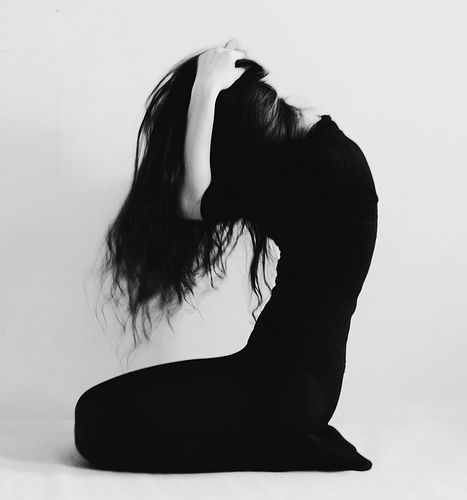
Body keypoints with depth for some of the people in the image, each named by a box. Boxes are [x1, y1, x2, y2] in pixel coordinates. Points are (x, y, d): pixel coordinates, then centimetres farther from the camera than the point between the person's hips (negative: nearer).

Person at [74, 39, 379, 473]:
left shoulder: (322, 167, -18)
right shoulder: (316, 150, 11)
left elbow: (195, 201, -20)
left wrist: (204, 91, -15)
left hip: (292, 380, -10)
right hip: (295, 372, 10)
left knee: (98, 422, -17)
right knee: (105, 405, 12)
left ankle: (293, 451, -9)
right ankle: (299, 438, 6)